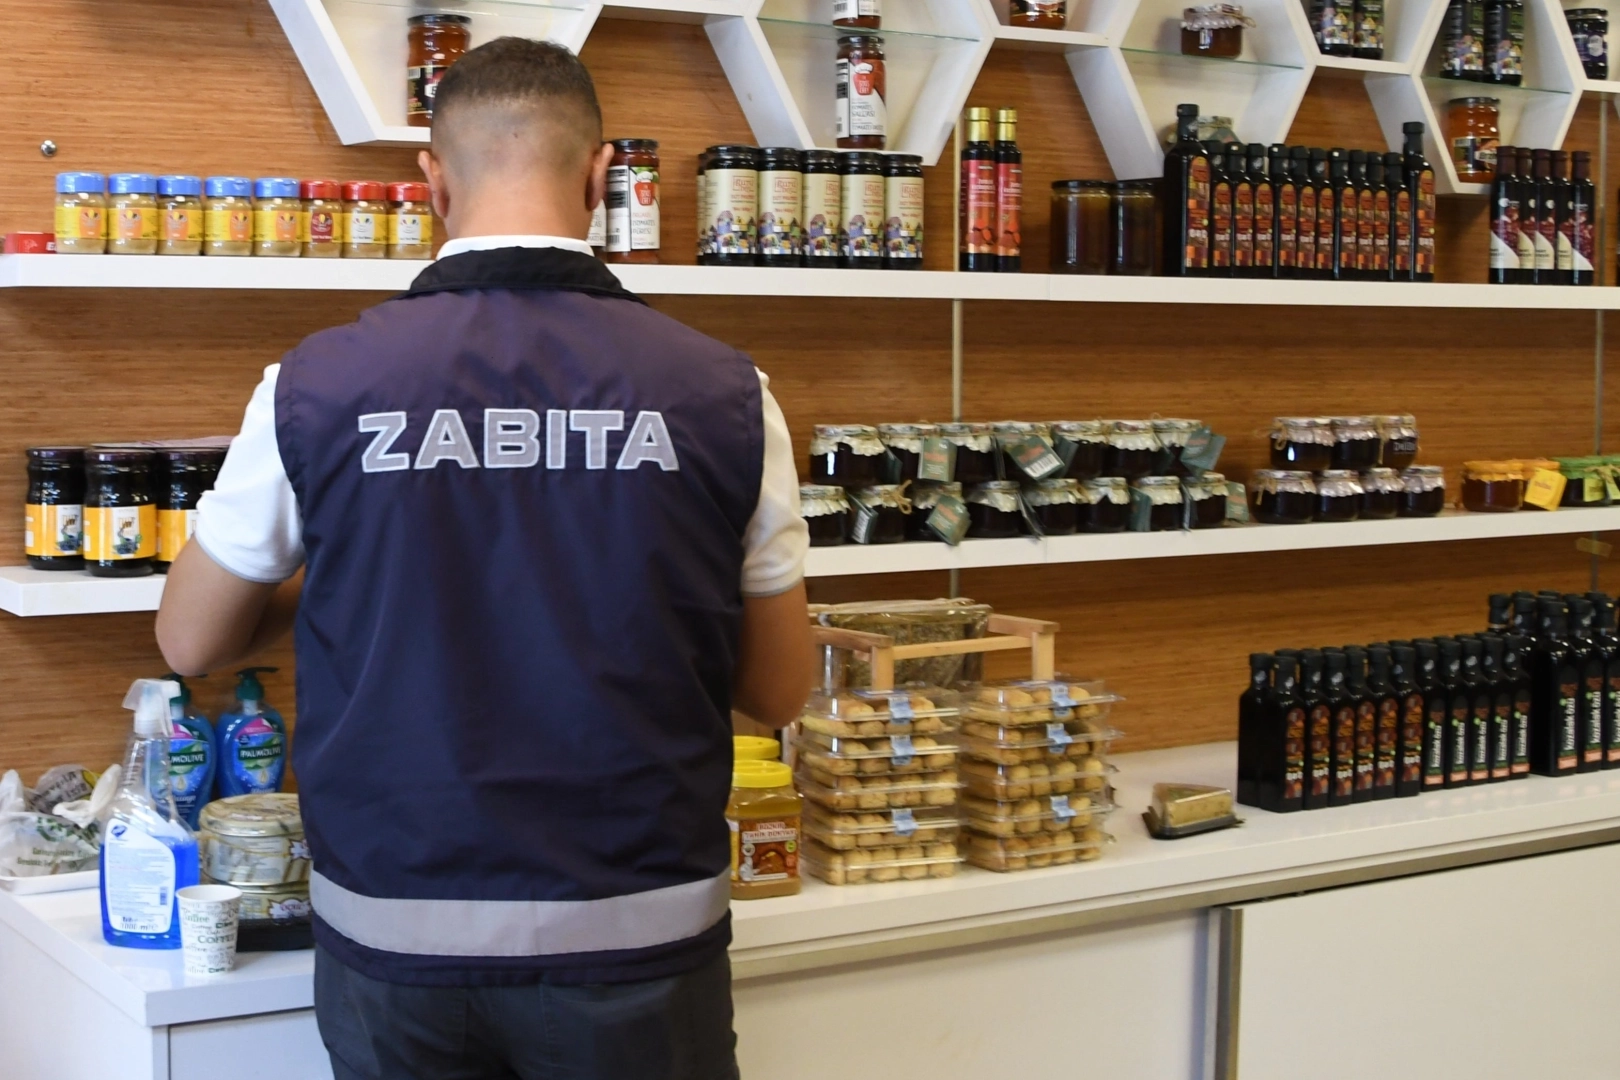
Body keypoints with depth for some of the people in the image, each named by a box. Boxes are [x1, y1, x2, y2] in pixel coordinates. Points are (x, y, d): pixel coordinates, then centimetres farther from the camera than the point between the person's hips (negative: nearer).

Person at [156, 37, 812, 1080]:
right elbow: (776, 688, 2)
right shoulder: (723, 394, -9)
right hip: (637, 940, 0)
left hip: (397, 941, 1)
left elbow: (191, 641, 5)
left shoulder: (318, 386, -8)